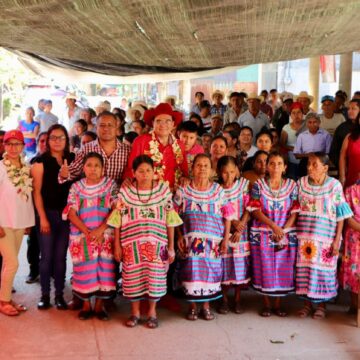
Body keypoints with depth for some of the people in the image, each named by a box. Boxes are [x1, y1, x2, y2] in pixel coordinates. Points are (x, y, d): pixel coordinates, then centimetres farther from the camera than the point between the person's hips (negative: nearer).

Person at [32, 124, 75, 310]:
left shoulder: (72, 159, 6)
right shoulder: (41, 161, -3)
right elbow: (37, 191, -6)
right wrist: (42, 218, -10)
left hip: (66, 214, 2)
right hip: (47, 213, -2)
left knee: (61, 256, 7)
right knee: (47, 256, 2)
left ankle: (59, 295, 16)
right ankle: (45, 295, 13)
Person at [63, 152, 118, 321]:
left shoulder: (110, 185, 1)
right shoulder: (76, 187, 4)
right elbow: (71, 213, -3)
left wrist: (99, 230, -17)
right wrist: (88, 232, -14)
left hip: (105, 236, 0)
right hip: (82, 236, 1)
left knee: (103, 269, 0)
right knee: (85, 270, 2)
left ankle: (99, 305, 13)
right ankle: (86, 305, 16)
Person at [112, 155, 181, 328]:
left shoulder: (164, 190, -1)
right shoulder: (125, 191, -1)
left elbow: (170, 220, 2)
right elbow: (118, 220, 2)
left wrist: (171, 246, 2)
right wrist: (117, 245, 0)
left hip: (156, 243, 0)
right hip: (132, 243, 0)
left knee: (155, 277, 4)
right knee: (133, 278, 6)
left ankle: (152, 312, 22)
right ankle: (135, 312, 23)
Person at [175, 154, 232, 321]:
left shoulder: (218, 191, 3)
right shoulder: (183, 191, 1)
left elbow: (227, 216, 4)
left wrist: (226, 239, -2)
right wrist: (179, 237, -4)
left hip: (212, 241, 1)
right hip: (190, 240, -1)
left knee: (210, 271, 3)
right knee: (191, 271, -1)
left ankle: (206, 305, 19)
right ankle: (192, 306, 15)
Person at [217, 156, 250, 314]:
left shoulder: (243, 185, -1)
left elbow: (248, 209, -3)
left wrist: (240, 227, -12)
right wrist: (233, 222, -17)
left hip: (240, 232, 1)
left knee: (240, 265, 4)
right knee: (223, 265, 3)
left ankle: (237, 300, 18)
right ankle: (224, 300, 18)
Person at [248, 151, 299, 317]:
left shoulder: (292, 185, 3)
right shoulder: (258, 185, 0)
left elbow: (295, 212, -2)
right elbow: (255, 211, -7)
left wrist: (283, 231, -13)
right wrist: (273, 226, -17)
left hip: (286, 234, 1)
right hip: (263, 234, -1)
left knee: (283, 269, 4)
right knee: (264, 269, 3)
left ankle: (277, 303, 18)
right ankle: (266, 304, 16)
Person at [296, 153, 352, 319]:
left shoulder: (335, 185, -8)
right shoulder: (301, 183, 0)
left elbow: (341, 215, -5)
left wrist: (337, 240, -8)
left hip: (326, 238, -3)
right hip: (304, 237, 3)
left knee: (323, 270, 5)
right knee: (305, 269, 7)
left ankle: (321, 304, 22)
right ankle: (308, 302, 23)